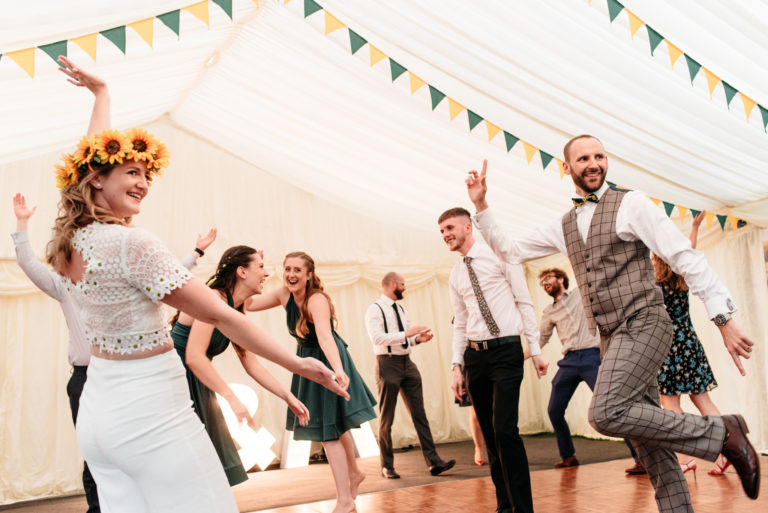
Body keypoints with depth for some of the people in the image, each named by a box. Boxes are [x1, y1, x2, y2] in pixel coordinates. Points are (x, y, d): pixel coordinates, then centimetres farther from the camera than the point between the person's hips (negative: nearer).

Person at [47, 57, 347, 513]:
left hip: (97, 408, 9)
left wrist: (100, 92, 33)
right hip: (149, 412, -9)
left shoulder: (72, 240, 2)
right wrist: (298, 364, -16)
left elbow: (93, 154, 19)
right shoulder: (131, 243, -20)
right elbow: (218, 314, -20)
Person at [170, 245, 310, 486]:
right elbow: (194, 357, -26)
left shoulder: (236, 312, 10)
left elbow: (252, 363, 13)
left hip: (198, 388, 9)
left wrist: (288, 397, 8)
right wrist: (232, 398, -27)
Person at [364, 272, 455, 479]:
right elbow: (377, 338, -21)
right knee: (386, 417, 3)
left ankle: (433, 462, 6)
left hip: (407, 363, 7)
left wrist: (418, 339, 2)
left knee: (419, 413, 4)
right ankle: (387, 466, 15)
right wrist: (406, 333, -24)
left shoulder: (401, 309, 16)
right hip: (388, 363, -7)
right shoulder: (375, 309, -9)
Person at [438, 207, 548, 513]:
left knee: (505, 430, -13)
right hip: (475, 355, 5)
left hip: (506, 351, -5)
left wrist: (536, 350, -8)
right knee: (489, 435, 8)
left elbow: (524, 303, -3)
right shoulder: (455, 276, 13)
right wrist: (457, 366, 9)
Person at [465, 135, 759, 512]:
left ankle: (721, 432, -7)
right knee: (647, 438, 7)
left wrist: (724, 319, -14)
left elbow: (685, 258, -8)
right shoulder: (563, 226, 15)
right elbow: (510, 251, 19)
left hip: (643, 326, -6)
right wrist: (481, 205, 10)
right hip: (611, 337, 6)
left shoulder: (630, 204, -4)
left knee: (607, 414, -22)